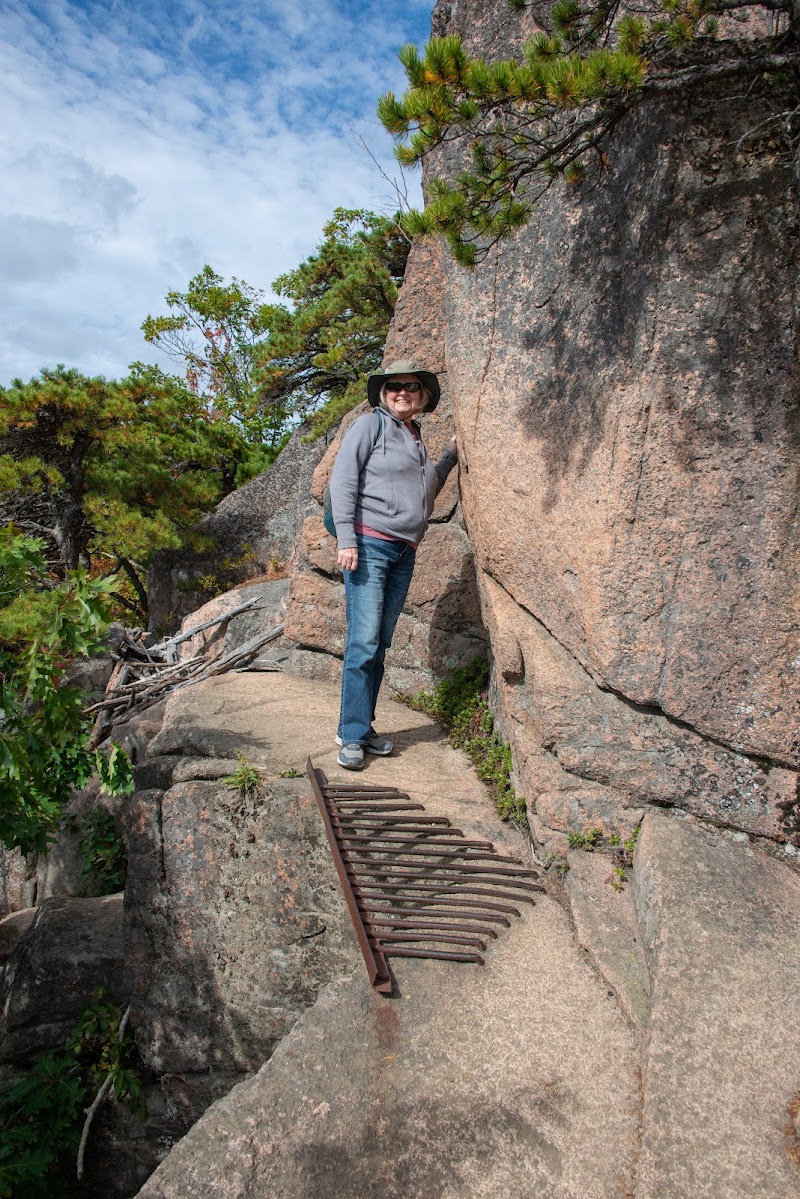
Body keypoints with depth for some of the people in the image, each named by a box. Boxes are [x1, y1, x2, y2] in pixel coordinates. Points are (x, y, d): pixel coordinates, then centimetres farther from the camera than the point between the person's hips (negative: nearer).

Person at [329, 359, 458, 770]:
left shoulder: (415, 438, 20)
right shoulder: (370, 425, -1)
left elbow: (425, 492, 29)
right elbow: (342, 483, -8)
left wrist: (450, 455, 21)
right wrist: (346, 539, -16)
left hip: (404, 552, 7)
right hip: (369, 545, -7)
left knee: (380, 645, 9)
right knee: (363, 642, -10)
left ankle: (364, 727, 16)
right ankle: (352, 735, -3)